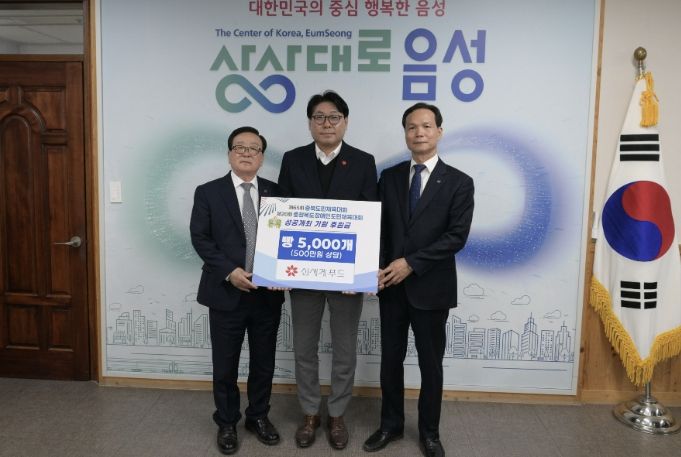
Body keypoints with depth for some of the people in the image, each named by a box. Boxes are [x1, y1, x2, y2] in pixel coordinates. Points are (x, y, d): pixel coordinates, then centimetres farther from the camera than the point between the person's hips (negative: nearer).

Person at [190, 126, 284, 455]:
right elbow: (200, 238, -6)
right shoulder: (208, 192, 0)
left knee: (264, 362, 14)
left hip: (268, 293, 2)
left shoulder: (276, 193, 5)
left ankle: (259, 417, 34)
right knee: (225, 365, 10)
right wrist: (229, 272, -16)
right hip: (226, 292, -2)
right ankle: (226, 423, 30)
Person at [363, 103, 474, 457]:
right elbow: (378, 228, 6)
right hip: (391, 285, 3)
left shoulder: (459, 182, -4)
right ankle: (390, 424, 32)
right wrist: (378, 268, -9)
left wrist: (411, 263, -17)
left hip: (431, 287, -3)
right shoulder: (389, 177, 6)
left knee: (431, 363, 11)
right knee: (390, 359, 13)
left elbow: (457, 237, -12)